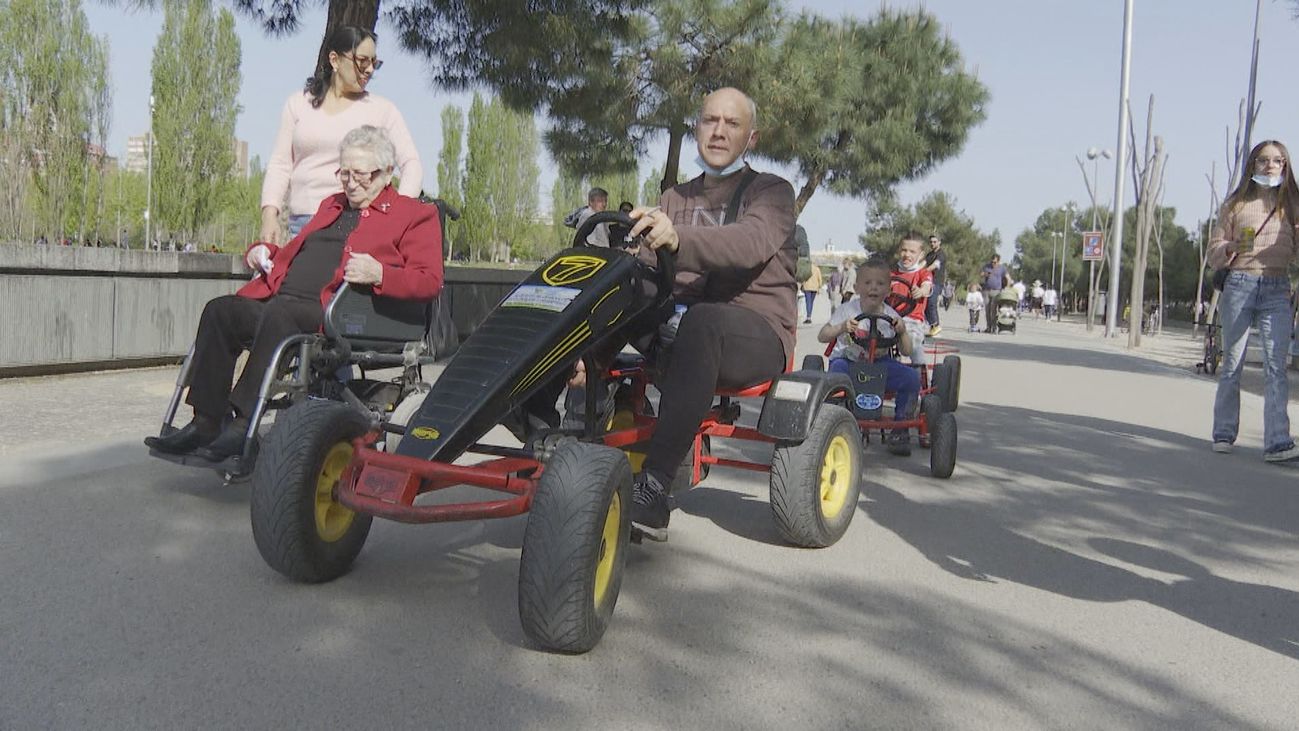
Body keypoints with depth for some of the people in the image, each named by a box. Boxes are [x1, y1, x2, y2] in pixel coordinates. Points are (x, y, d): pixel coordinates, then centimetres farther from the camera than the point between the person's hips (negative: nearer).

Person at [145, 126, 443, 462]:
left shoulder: (414, 215, 8)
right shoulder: (331, 206, 33)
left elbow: (429, 281, -6)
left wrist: (379, 274, -22)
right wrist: (263, 252, 21)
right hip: (281, 302, 8)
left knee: (279, 312, -35)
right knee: (221, 310, -16)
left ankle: (242, 425, -36)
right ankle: (206, 423, -20)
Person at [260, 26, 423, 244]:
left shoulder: (382, 109, 7)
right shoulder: (298, 104, 14)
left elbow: (411, 164, 2)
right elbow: (280, 164, 12)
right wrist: (269, 215, -2)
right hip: (302, 223, 2)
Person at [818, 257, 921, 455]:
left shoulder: (891, 316, -4)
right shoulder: (846, 310, -9)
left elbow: (906, 350, -2)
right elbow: (822, 336, -12)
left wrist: (903, 332, -22)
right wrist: (841, 328, -31)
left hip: (879, 363, 2)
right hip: (847, 360, -2)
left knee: (912, 377, -20)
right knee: (837, 368, -37)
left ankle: (900, 427, 2)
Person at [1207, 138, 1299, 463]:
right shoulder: (1235, 204, 8)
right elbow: (1214, 252, 6)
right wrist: (1232, 248, -15)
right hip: (1239, 285, -1)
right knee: (1232, 363, 3)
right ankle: (1224, 434, 13)